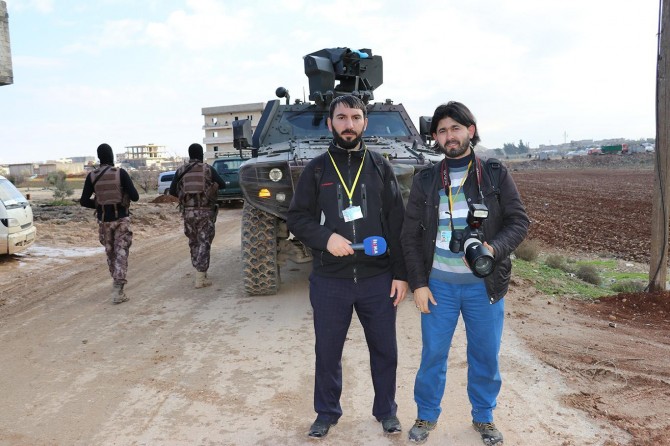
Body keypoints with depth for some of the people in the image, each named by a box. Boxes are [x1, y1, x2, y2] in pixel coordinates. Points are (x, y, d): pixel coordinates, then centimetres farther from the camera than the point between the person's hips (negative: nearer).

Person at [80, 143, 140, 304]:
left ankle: (118, 283, 37)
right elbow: (135, 197, -12)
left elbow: (83, 201, -2)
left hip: (104, 220, 3)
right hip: (121, 219, -3)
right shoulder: (121, 173, -11)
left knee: (110, 252, 20)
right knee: (121, 254, -2)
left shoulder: (91, 176, -3)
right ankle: (118, 291, -12)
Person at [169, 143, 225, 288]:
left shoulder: (181, 171, 4)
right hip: (205, 211, -3)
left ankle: (200, 272, 27)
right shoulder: (208, 169, -2)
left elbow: (172, 191, 4)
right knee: (204, 244, 0)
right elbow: (223, 184, 6)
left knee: (194, 243, 17)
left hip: (188, 212, 3)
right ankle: (200, 279, -6)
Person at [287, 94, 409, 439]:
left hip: (378, 279, 1)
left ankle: (386, 411, 35)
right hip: (329, 281, 0)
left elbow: (397, 225, 2)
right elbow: (296, 219, 1)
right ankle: (327, 413, 35)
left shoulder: (381, 167, 3)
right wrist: (326, 237, -18)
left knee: (385, 350, 13)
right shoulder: (316, 169, 1)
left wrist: (401, 274, -2)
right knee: (327, 352, 13)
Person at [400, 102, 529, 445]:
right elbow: (410, 236, 2)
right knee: (433, 355, 10)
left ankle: (483, 417, 33)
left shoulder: (496, 175, 1)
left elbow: (519, 221, 0)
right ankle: (426, 415, 30)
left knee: (486, 356, 11)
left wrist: (494, 249, -20)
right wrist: (418, 283, -3)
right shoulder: (425, 181, 2)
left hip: (484, 284, 0)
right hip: (438, 284, 0)